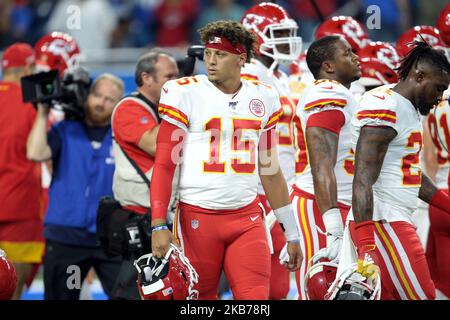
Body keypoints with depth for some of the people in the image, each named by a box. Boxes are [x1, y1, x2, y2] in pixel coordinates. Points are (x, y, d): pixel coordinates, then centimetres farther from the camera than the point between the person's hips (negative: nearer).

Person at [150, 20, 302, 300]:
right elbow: (164, 166, -3)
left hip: (247, 219, 3)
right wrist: (159, 225, -13)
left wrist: (292, 233, 18)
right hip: (197, 218, -3)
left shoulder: (263, 99, 10)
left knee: (256, 298, -11)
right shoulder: (185, 95, -2)